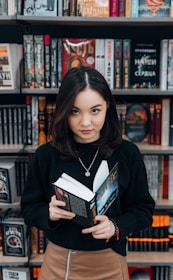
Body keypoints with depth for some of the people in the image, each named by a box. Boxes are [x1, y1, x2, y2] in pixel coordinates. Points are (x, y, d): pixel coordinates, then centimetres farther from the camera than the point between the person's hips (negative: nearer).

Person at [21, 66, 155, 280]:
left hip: (109, 261, 0)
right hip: (58, 260, 1)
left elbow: (143, 209, -3)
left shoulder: (128, 153, -10)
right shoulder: (45, 155, -9)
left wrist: (116, 226, -22)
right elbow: (29, 208, -2)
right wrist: (49, 213, -23)